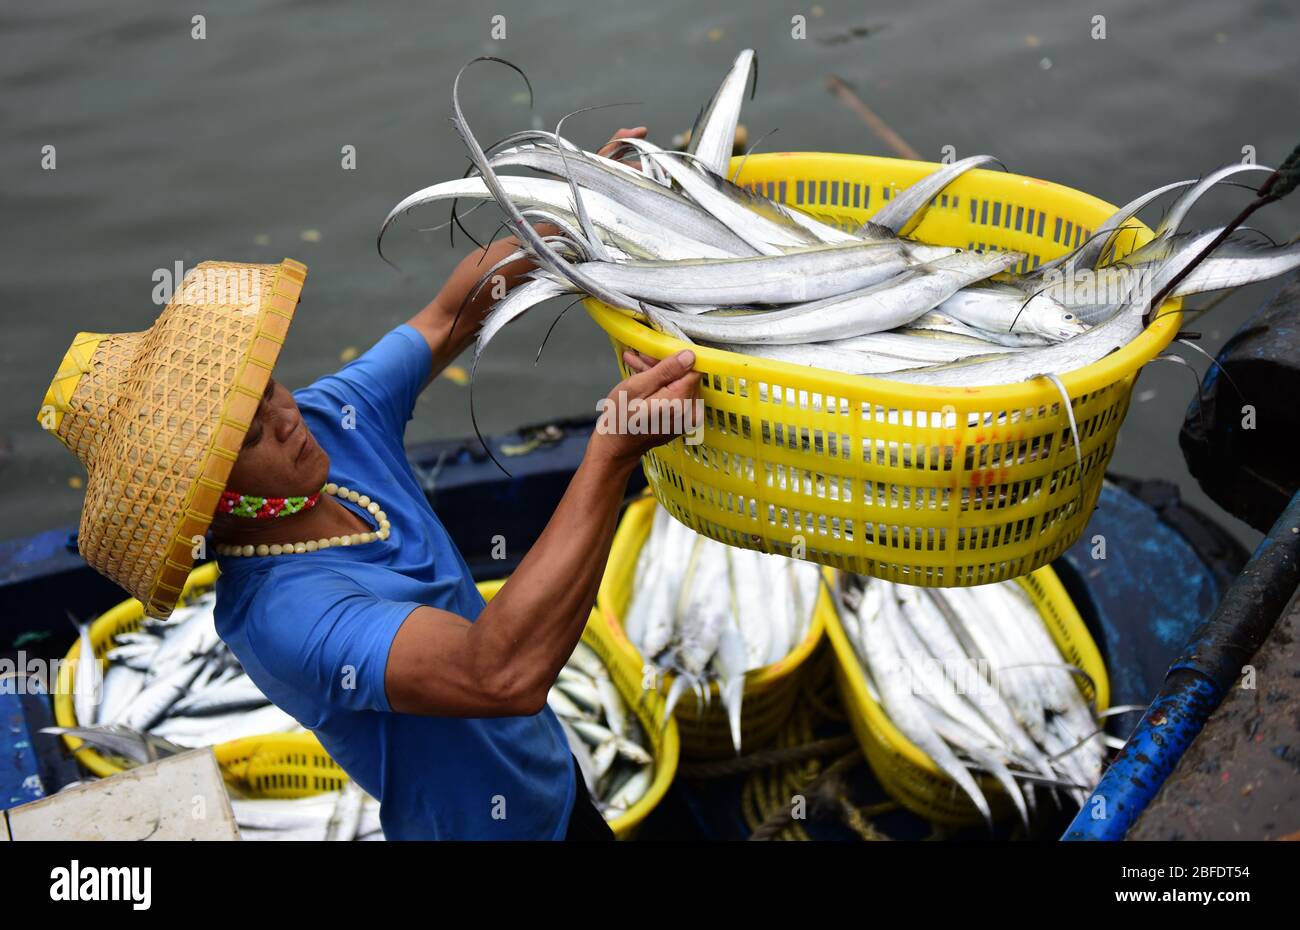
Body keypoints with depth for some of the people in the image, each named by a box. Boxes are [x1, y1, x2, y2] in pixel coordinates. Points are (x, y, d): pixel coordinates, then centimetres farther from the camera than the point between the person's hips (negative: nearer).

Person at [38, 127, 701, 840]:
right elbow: (502, 671, -52)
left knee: (598, 832, 30)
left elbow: (449, 314, -1)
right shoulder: (278, 614, -38)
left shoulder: (330, 417, -14)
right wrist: (612, 456, -52)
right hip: (493, 823, -7)